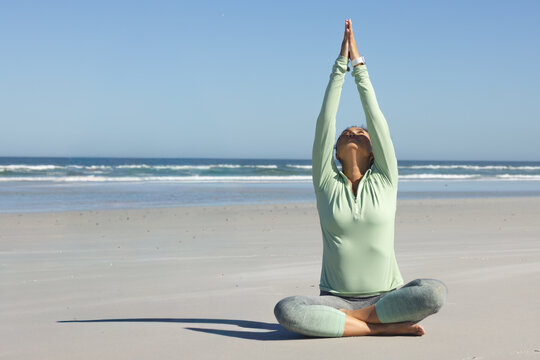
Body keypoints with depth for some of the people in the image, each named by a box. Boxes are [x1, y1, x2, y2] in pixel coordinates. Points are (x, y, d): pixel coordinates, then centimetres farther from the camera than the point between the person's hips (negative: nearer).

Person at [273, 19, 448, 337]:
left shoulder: (384, 180, 7)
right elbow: (324, 123, 2)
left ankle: (347, 320, -17)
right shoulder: (326, 184, 8)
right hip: (336, 298, 0)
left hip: (386, 296, 0)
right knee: (286, 311, -31)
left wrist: (359, 65, 5)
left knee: (436, 291, -31)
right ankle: (385, 327, -24)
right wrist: (340, 66, 1)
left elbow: (377, 120, 3)